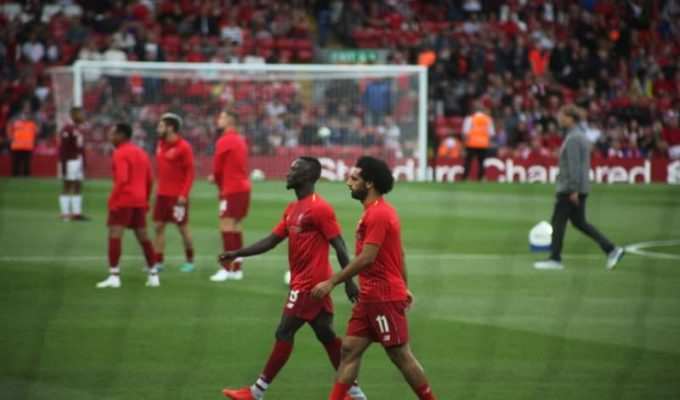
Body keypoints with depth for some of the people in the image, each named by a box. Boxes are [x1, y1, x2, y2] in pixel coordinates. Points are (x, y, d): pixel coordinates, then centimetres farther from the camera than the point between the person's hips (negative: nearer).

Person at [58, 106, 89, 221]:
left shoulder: (81, 129, 13)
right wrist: (63, 165, -20)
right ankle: (65, 214, 0)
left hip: (79, 160, 9)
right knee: (67, 186, -3)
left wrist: (84, 163, 19)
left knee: (78, 186, 9)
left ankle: (77, 213, 14)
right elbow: (63, 148, -17)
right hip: (70, 161, -9)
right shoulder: (67, 129, -15)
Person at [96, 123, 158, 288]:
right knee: (143, 236, 15)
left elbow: (122, 179, -20)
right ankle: (153, 276, 19)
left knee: (114, 235, -10)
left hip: (123, 200, -8)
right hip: (140, 200, 8)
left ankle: (114, 276, -19)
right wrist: (145, 200, 26)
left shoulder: (120, 154, -9)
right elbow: (149, 180, 19)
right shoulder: (141, 153, 17)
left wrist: (113, 199, -18)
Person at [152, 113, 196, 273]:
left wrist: (184, 194, -18)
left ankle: (190, 261, 14)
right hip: (162, 194, 7)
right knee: (158, 226, 3)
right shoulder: (161, 144, 9)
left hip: (178, 196, -7)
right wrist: (159, 188, 10)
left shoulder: (184, 147, -12)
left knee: (183, 228, 2)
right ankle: (158, 262, 7)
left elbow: (190, 172, -13)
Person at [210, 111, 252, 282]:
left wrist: (219, 183, 12)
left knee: (226, 226, -10)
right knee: (236, 227, 12)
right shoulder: (240, 140, 14)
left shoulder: (224, 141, -12)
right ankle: (236, 269, 13)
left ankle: (227, 269, -14)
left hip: (231, 190, -9)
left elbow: (217, 167, -7)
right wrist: (218, 178, 13)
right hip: (243, 186, 9)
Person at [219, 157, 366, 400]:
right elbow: (271, 240, 16)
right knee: (326, 335, 10)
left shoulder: (319, 209, -15)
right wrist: (237, 253, 10)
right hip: (302, 282, 9)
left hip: (309, 284, -9)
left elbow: (339, 247, -16)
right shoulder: (292, 209, 14)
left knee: (284, 333, -5)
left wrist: (349, 282, -18)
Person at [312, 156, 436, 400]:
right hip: (369, 297, 10)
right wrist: (403, 287, 24)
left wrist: (332, 282, -22)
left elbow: (366, 258, -24)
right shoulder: (378, 210, 14)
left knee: (401, 355, -2)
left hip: (384, 297, -10)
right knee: (350, 349, 6)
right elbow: (399, 254, 20)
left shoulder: (378, 214, -17)